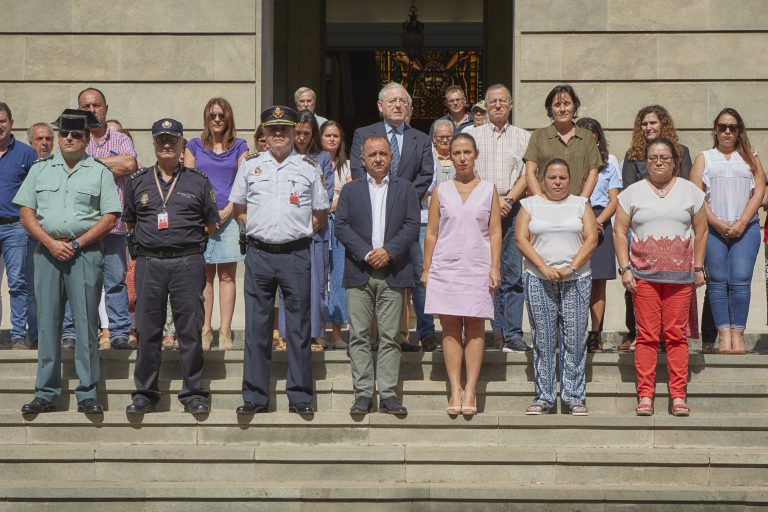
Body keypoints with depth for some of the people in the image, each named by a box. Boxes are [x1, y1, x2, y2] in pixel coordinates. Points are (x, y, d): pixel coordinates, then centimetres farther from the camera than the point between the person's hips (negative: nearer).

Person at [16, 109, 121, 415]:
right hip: (47, 251, 2)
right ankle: (46, 394, 9)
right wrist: (51, 243, -7)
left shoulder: (99, 172, 6)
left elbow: (110, 218, 0)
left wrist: (76, 244, -9)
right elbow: (26, 214, 8)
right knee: (47, 323, 3)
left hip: (86, 252, -2)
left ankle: (87, 394, 4)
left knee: (86, 324, -2)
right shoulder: (40, 170, 13)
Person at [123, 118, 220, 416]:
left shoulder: (198, 182, 9)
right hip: (148, 263, 1)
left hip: (188, 262, -1)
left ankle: (193, 393, 7)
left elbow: (212, 224, 13)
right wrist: (149, 240, 13)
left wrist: (188, 239, 9)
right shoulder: (138, 182, 13)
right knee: (147, 331, 3)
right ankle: (145, 394, 10)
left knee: (190, 330, -1)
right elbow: (129, 223, 20)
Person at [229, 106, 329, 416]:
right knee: (256, 327, 3)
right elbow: (238, 210, 16)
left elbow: (320, 215, 12)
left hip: (295, 254, -1)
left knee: (298, 327, 2)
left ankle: (300, 395, 10)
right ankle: (254, 396, 9)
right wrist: (258, 230, 5)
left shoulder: (309, 168, 6)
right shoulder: (250, 166, 9)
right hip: (259, 254, 1)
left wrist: (299, 232, 3)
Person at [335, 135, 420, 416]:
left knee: (390, 337, -1)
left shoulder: (405, 189, 11)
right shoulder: (350, 190, 12)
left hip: (393, 273, 0)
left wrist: (389, 251, -12)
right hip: (359, 272, 1)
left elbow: (413, 225, 1)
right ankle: (363, 393, 3)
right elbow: (341, 225, 2)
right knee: (359, 335, -1)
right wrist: (365, 253, -10)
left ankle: (388, 393, 2)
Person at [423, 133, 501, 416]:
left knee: (475, 328, -1)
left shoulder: (488, 189, 6)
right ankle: (455, 390, 1)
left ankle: (470, 390, 0)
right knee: (450, 328, -1)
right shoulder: (441, 190, 8)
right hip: (445, 266, 1)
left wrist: (495, 268, -4)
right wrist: (426, 268, 4)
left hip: (477, 267, -1)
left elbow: (495, 231, 4)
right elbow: (431, 232, 8)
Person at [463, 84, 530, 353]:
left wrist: (508, 199, -9)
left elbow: (527, 174, 5)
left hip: (513, 208, 0)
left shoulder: (524, 137, 15)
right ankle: (498, 333, 0)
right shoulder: (471, 134, 13)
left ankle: (512, 335, -4)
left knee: (513, 274, -4)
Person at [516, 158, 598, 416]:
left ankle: (575, 397, 4)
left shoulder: (580, 204, 11)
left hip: (576, 279, 0)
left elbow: (591, 238, 2)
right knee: (543, 340, 0)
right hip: (538, 280, 0)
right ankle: (544, 397, 6)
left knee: (575, 340, -2)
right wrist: (545, 268, -12)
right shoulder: (530, 204, 10)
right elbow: (521, 239, 0)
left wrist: (572, 267, -11)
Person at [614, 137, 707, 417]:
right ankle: (645, 396, 2)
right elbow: (620, 231, 5)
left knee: (677, 335, 0)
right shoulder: (632, 193, 6)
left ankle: (678, 396, 4)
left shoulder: (690, 191, 9)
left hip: (680, 276, 1)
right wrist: (624, 268, -4)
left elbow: (700, 231, 10)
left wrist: (698, 267, 5)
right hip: (644, 275, 0)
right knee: (647, 336, -2)